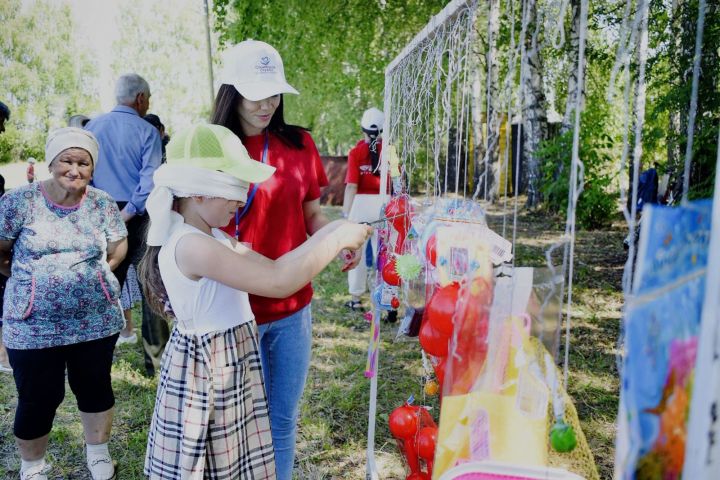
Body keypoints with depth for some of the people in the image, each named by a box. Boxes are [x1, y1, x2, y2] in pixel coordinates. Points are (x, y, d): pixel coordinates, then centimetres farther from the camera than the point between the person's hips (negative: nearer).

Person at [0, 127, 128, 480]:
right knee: (38, 400, 9)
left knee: (95, 387, 16)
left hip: (97, 321, 2)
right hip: (33, 327, -2)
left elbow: (118, 246, 7)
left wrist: (96, 272, -4)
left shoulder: (102, 203, 0)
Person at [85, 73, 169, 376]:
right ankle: (155, 358, 10)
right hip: (138, 217, -3)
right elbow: (150, 180, -17)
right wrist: (128, 213, -13)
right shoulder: (146, 132, -7)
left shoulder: (91, 128, 4)